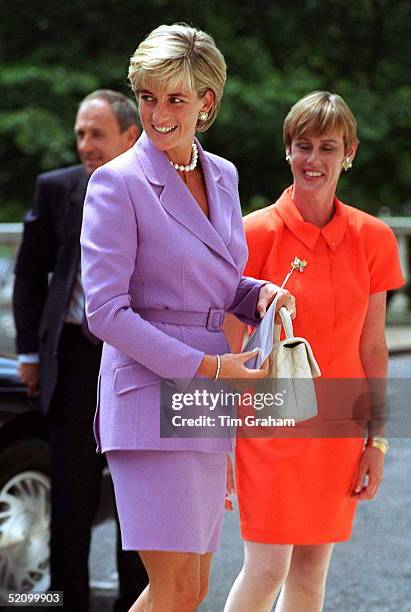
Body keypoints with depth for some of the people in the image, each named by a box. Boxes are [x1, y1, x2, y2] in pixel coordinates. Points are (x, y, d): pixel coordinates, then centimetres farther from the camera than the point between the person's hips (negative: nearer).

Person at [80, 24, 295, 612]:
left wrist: (259, 295, 0)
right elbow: (105, 311, -14)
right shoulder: (118, 182, -9)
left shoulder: (222, 176, 12)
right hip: (150, 394, -7)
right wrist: (209, 366, -16)